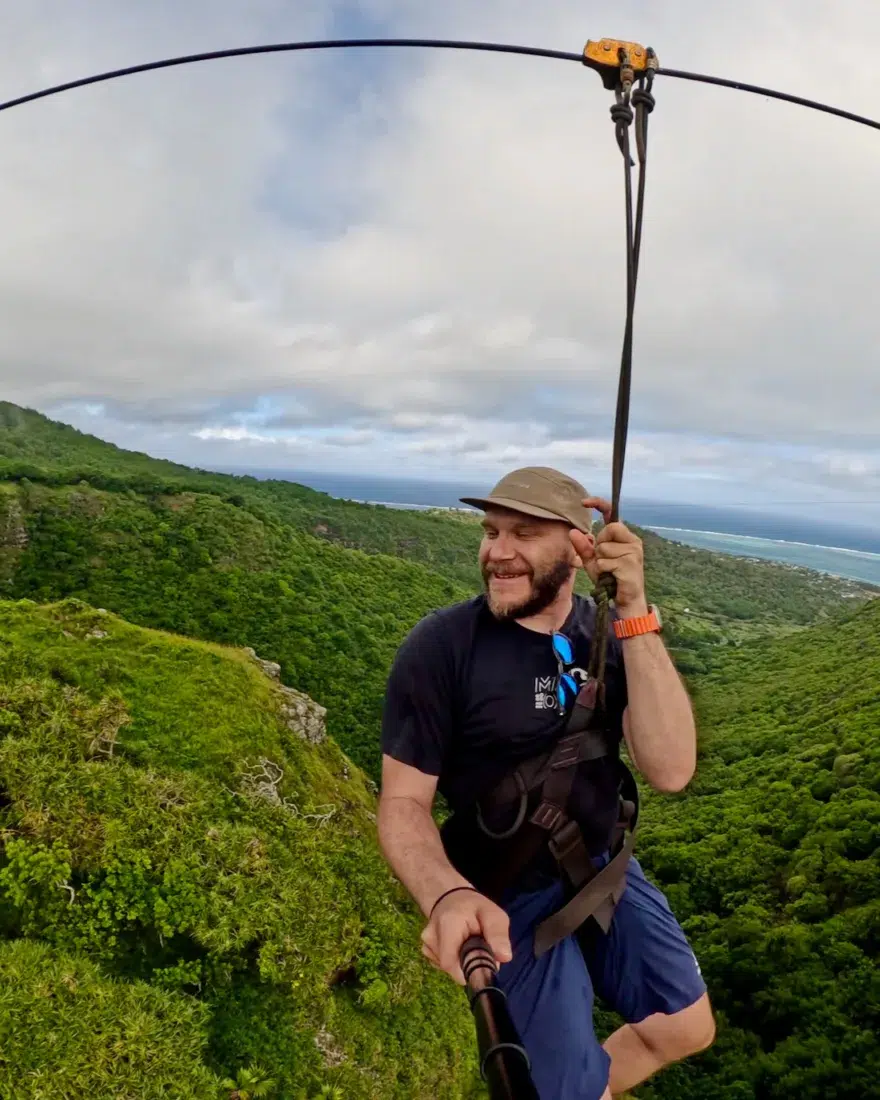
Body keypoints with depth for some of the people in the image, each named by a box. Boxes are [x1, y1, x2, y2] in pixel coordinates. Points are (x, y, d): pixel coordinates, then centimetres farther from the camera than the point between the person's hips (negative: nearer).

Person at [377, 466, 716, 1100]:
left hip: (603, 869, 5)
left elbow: (670, 770, -22)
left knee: (688, 1030, 17)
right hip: (508, 896, -4)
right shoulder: (440, 647, -22)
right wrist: (448, 895, -39)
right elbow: (403, 802, -18)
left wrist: (635, 612, -31)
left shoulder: (611, 635, -10)